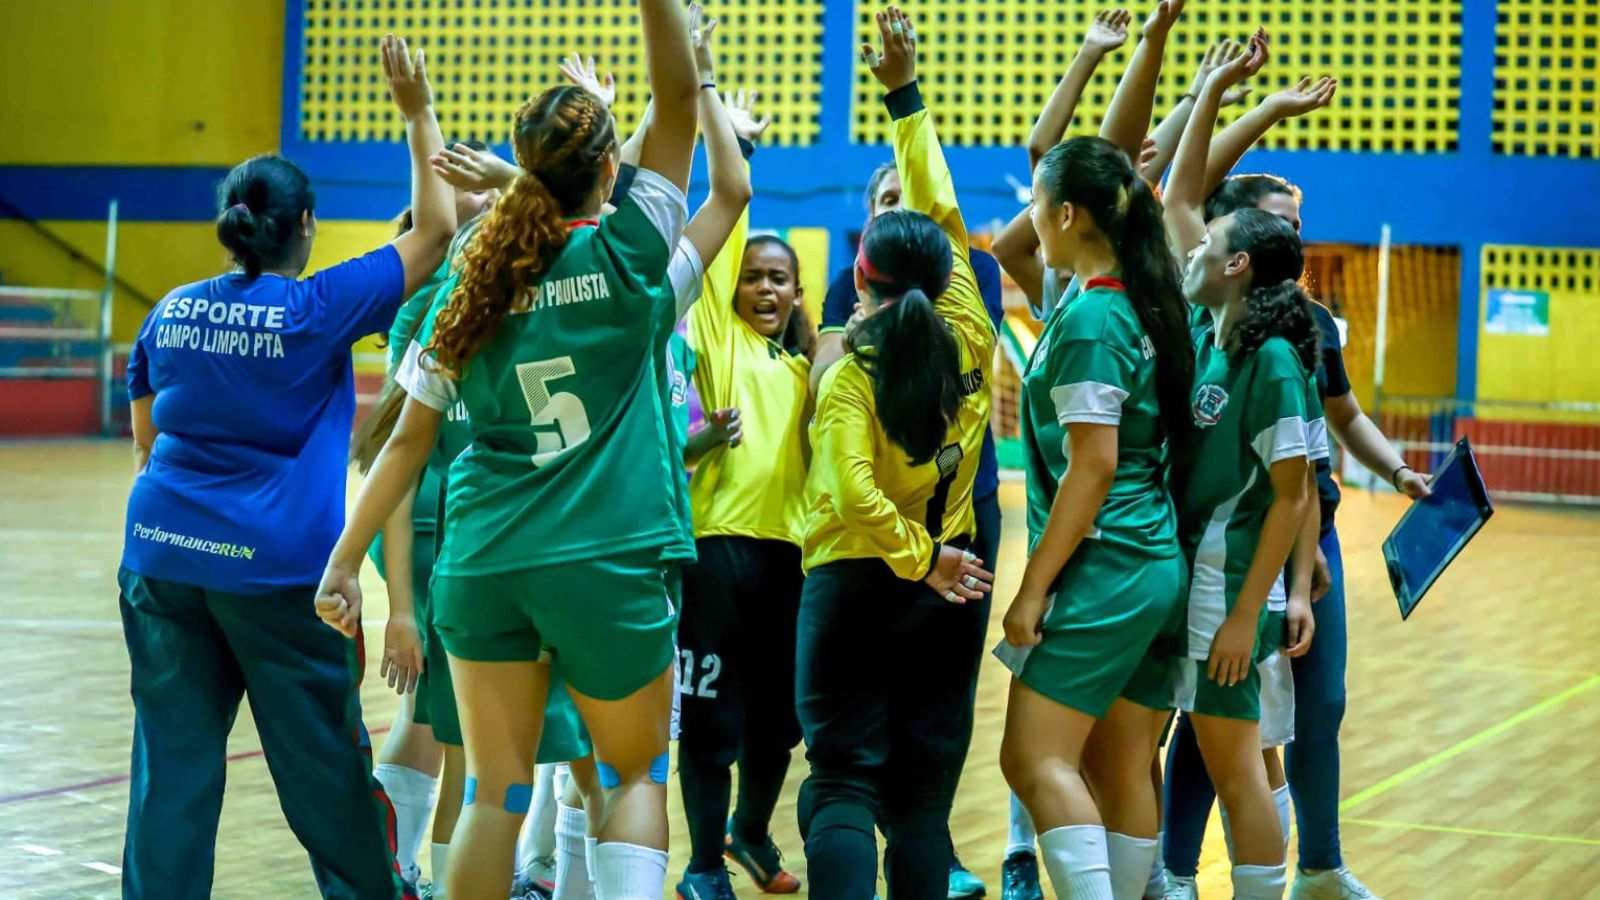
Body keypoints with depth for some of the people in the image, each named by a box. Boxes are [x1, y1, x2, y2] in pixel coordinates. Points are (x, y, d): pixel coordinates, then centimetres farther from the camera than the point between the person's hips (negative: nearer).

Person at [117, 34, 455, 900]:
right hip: (276, 567, -4)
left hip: (162, 554, 4)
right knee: (324, 763, 9)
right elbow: (434, 230, -1)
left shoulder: (172, 311, 7)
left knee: (174, 761, 5)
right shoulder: (319, 308, -7)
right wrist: (419, 114, 5)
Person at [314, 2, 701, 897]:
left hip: (483, 562, 3)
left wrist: (346, 558, 12)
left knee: (497, 794, 9)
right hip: (606, 562, -3)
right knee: (638, 774, 14)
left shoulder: (479, 286, 5)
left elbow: (409, 439, 6)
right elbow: (679, 98, -1)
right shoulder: (627, 258, -5)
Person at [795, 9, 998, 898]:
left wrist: (922, 557, -12)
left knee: (844, 782, -1)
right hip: (946, 589, 3)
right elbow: (940, 210, 8)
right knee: (924, 794, 9)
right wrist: (906, 95, 13)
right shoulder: (967, 341, -2)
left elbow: (855, 495, -24)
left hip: (853, 583, -3)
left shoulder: (849, 378, -10)